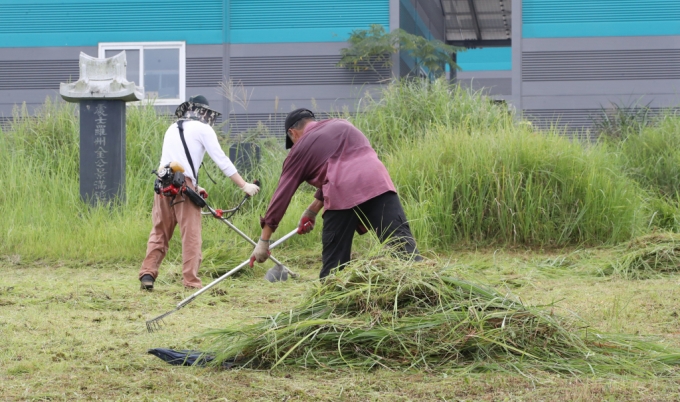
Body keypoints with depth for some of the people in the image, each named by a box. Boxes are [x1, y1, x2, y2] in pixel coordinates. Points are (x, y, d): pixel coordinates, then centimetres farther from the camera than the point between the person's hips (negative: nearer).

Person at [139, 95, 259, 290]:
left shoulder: (172, 129, 24)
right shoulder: (203, 129, 5)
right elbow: (222, 160, 0)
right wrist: (244, 185, 1)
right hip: (184, 185, -6)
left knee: (159, 232, 11)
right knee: (191, 235, -2)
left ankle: (147, 273, 1)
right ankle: (191, 280, -5)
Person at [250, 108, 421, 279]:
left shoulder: (300, 148, 20)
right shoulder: (342, 124, 32)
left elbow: (282, 194, 22)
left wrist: (264, 240, 27)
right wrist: (311, 211, 45)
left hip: (341, 194, -2)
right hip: (377, 183, 3)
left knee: (334, 260, 10)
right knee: (401, 240, -9)